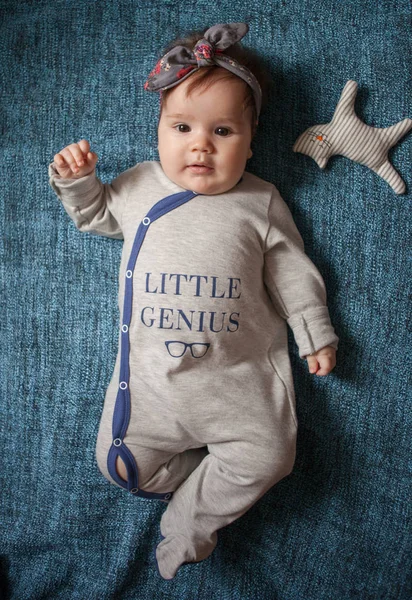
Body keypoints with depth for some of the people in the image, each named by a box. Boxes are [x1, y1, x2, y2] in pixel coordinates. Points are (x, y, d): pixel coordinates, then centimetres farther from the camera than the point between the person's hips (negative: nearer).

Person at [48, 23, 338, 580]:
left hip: (242, 371, -1)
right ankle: (216, 488, 18)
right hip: (152, 371, 2)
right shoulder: (139, 185, 9)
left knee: (268, 455, -13)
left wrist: (314, 332, 8)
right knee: (122, 461, -1)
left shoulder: (261, 202, 4)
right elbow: (98, 215, 26)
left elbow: (291, 271, 9)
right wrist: (77, 180, 7)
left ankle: (186, 527, 9)